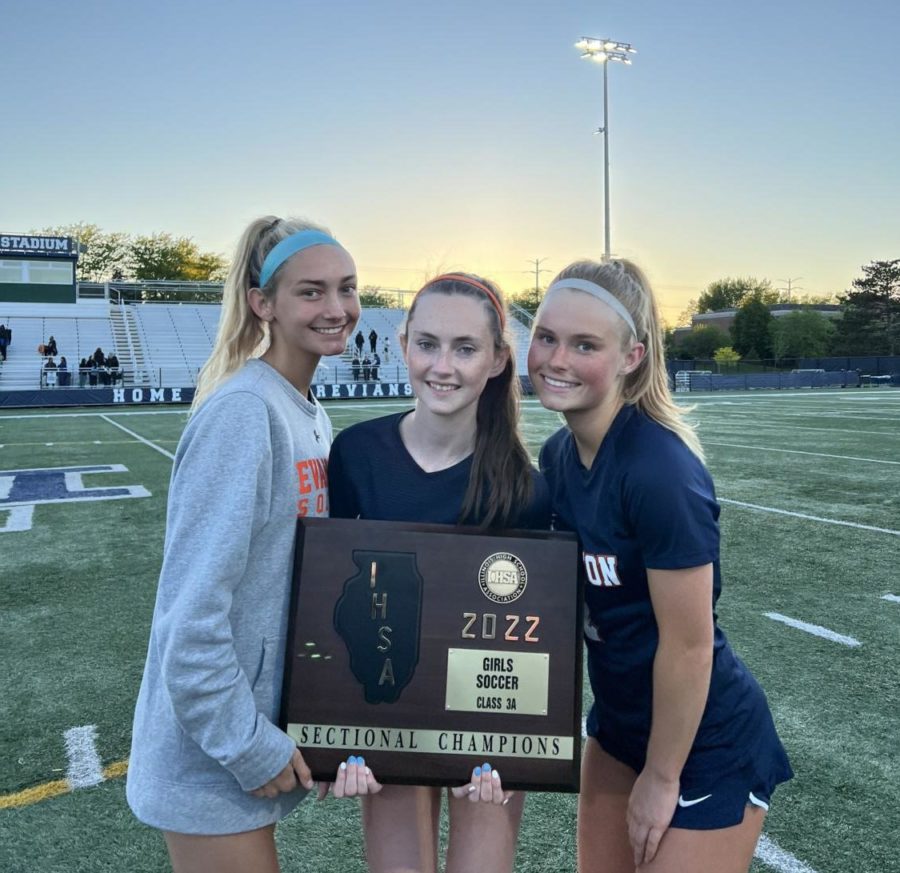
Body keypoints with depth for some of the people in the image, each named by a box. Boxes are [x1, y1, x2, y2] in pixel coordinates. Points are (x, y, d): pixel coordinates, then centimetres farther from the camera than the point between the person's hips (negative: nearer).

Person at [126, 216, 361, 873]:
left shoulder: (313, 417, 5)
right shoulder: (241, 412, -21)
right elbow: (193, 609, -23)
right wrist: (249, 746, -17)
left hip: (261, 727, 8)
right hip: (213, 754, -8)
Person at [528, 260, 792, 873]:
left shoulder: (660, 468, -28)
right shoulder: (558, 455, -4)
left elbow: (689, 645, -22)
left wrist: (660, 777, -11)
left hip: (705, 745, -7)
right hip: (618, 725, 7)